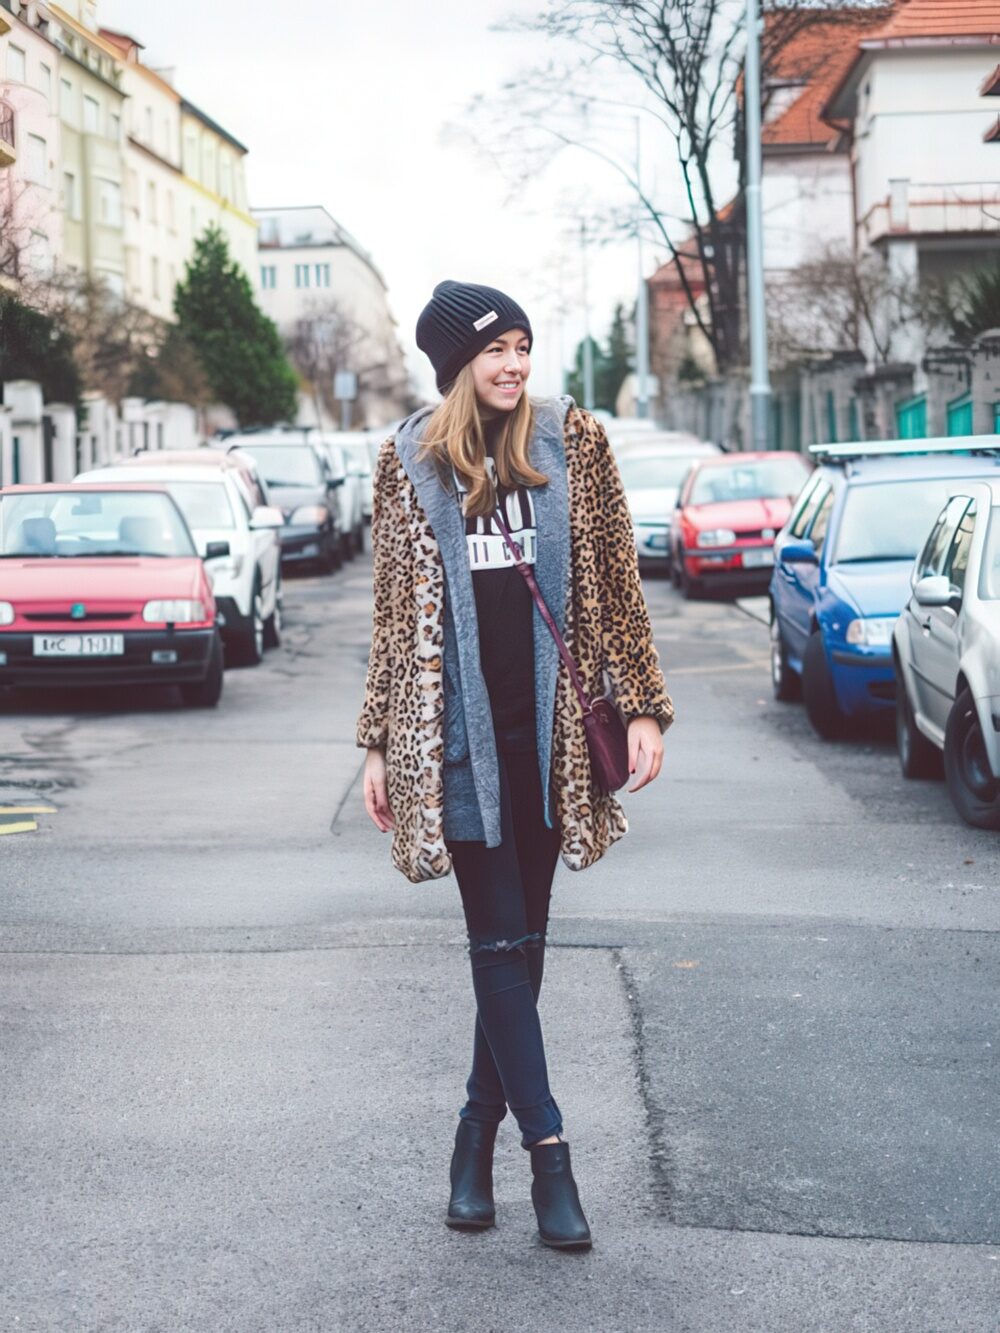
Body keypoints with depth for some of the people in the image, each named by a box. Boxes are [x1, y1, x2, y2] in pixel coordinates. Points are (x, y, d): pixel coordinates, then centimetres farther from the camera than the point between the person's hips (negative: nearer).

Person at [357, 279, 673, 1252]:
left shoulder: (574, 442, 4)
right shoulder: (408, 463, 4)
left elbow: (615, 586, 5)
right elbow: (394, 614, 9)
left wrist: (640, 707, -2)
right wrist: (381, 743, 8)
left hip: (550, 725, 1)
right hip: (457, 732, -1)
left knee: (521, 940, 6)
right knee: (499, 941, -4)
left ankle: (478, 1132, 20)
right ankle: (547, 1150, -2)